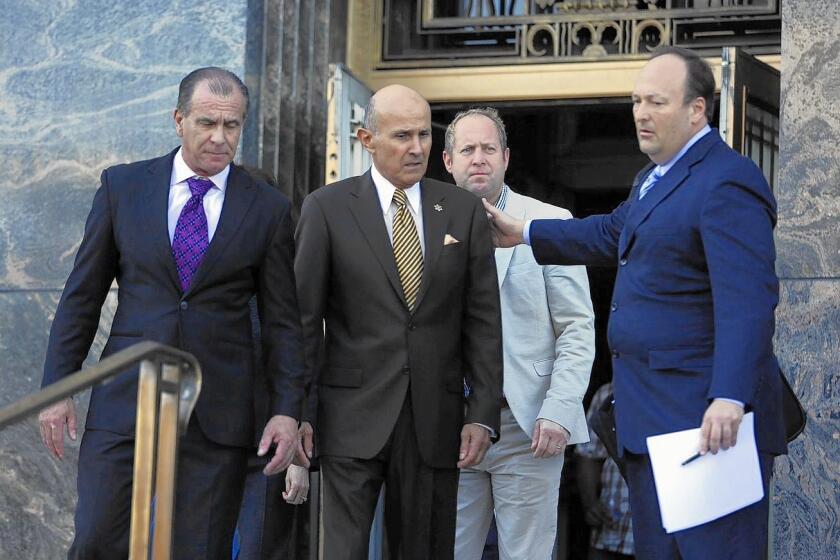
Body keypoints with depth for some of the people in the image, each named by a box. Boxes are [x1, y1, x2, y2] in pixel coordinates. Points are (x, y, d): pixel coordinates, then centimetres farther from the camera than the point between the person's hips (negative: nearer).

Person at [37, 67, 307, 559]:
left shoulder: (269, 209, 5)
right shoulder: (123, 186, 5)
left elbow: (282, 320, 6)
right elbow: (82, 297, 8)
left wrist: (288, 410, -2)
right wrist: (57, 387, 3)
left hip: (219, 412, 0)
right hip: (125, 402, 0)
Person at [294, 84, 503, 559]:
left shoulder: (464, 211, 8)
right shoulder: (327, 209, 2)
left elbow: (483, 321, 7)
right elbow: (305, 319, 2)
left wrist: (483, 414, 0)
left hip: (436, 421, 2)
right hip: (353, 418, -2)